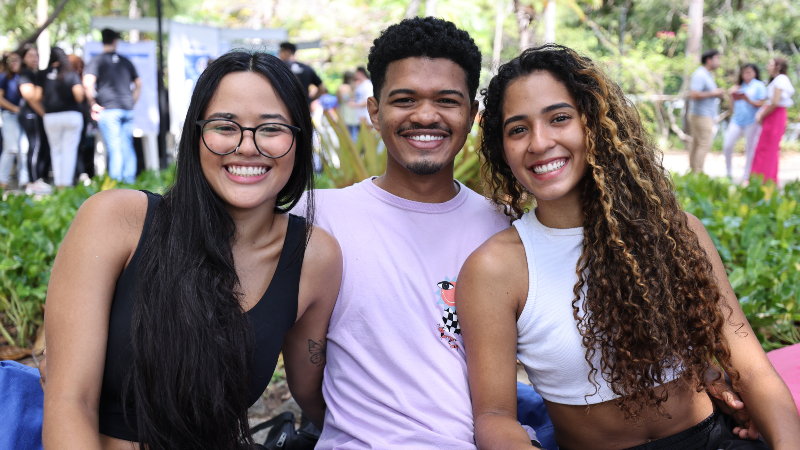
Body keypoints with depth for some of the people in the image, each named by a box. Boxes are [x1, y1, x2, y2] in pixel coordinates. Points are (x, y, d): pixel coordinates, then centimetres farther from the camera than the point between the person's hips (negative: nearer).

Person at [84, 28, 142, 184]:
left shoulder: (97, 60, 1)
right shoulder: (126, 61, 15)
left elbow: (88, 83, -13)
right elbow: (138, 83, 22)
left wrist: (93, 104, -5)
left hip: (108, 109, -4)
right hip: (127, 110, 4)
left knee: (114, 147, -7)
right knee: (128, 146, 7)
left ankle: (115, 182, -9)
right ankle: (130, 180, 7)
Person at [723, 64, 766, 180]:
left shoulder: (759, 86, 2)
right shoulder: (739, 87, 15)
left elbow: (760, 104, -7)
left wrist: (747, 99, -19)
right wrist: (731, 95, 0)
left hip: (752, 121, -4)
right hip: (737, 120, 4)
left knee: (750, 148, 1)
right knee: (727, 145, -8)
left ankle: (746, 176, 9)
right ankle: (728, 172, 7)